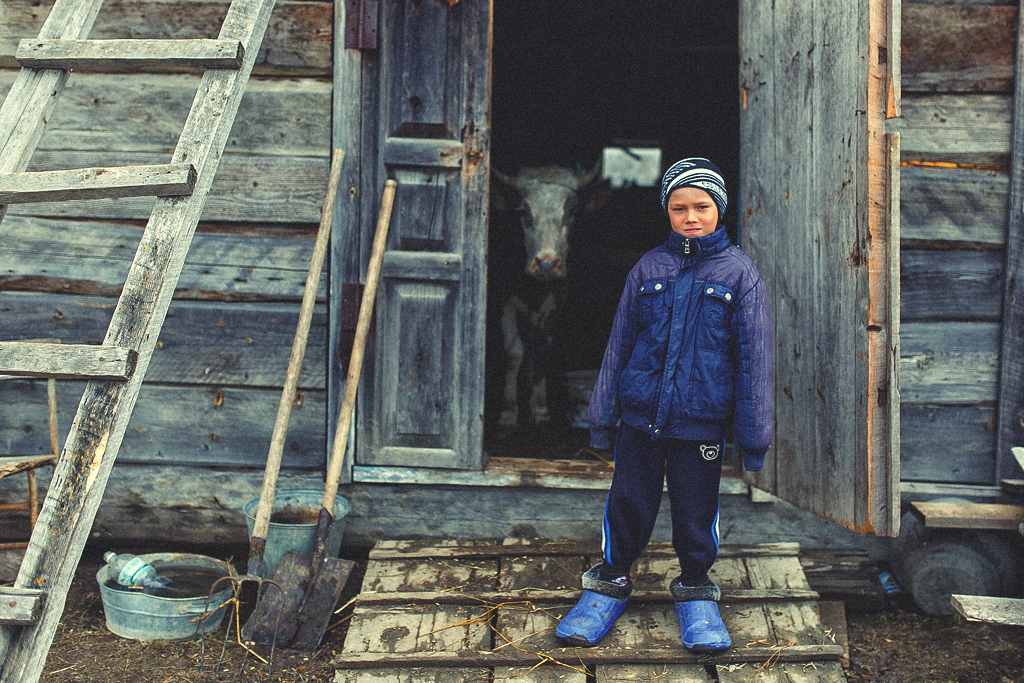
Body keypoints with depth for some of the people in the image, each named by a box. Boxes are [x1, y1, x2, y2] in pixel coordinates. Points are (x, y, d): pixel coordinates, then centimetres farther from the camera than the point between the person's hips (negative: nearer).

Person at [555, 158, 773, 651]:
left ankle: (694, 591, 30)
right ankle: (610, 582, 28)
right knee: (628, 501, 8)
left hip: (701, 420, -1)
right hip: (640, 413, 2)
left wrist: (753, 434, -1)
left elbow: (754, 356, 1)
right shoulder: (648, 268, 5)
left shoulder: (740, 273, 0)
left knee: (696, 509, 8)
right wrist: (602, 415, 11)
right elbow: (619, 343, 10)